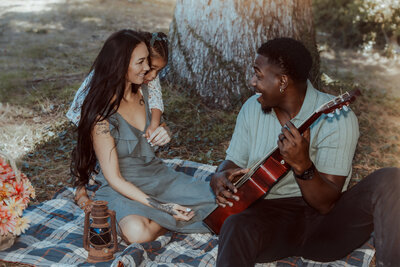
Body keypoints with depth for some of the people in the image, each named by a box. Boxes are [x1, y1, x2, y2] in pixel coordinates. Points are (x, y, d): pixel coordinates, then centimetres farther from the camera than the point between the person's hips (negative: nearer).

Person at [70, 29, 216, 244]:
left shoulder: (142, 91, 1)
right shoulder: (101, 115, -19)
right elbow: (114, 179, -18)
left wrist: (163, 135, -8)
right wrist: (161, 207, -24)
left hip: (158, 177, 5)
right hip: (123, 191, -5)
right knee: (137, 232, -37)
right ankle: (171, 221, -8)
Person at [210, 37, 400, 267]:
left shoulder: (337, 117, -12)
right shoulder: (252, 108, 5)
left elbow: (326, 204, -14)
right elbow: (233, 163, 11)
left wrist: (302, 165, -33)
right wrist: (220, 177, -12)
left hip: (323, 223, -1)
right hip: (268, 215, 1)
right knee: (236, 228, -37)